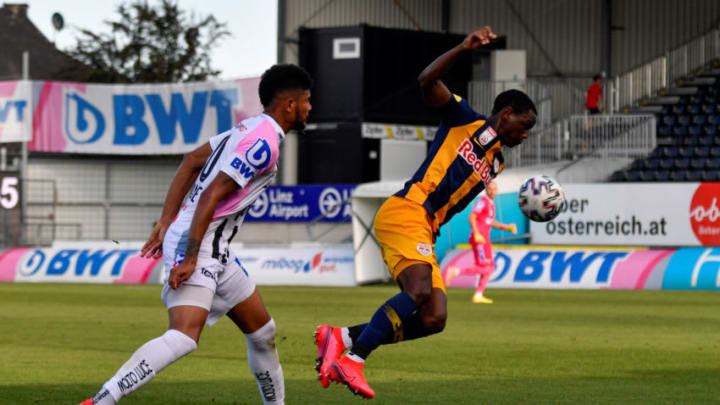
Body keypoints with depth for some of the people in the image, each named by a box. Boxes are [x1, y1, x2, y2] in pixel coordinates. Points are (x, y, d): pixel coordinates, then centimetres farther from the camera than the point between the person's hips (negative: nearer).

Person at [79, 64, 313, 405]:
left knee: (262, 330, 18)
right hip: (196, 245, -11)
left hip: (215, 250, 11)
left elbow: (191, 162, 20)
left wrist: (167, 220, 18)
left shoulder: (250, 129, 15)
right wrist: (189, 259, -23)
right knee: (185, 335, -26)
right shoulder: (264, 143, -15)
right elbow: (210, 196, -21)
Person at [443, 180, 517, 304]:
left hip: (484, 239, 10)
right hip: (479, 239, -10)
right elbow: (471, 218, -18)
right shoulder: (482, 202, -10)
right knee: (484, 269, -14)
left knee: (490, 267, 10)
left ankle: (478, 296, 9)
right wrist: (477, 234, -27)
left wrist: (507, 227, 19)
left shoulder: (491, 203, 19)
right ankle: (455, 271, -9)